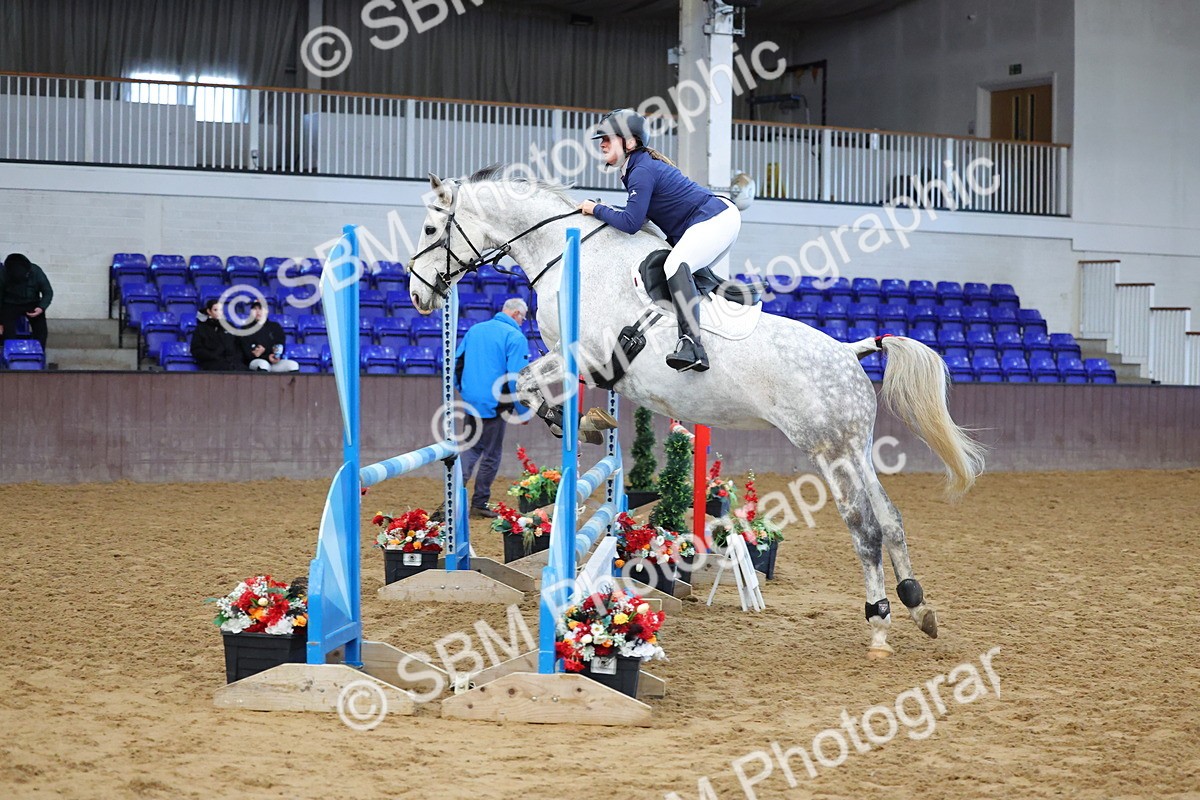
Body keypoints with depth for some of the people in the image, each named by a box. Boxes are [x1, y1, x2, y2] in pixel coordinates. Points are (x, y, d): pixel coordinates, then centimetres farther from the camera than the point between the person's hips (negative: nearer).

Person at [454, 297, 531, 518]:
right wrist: (522, 410, -8)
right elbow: (517, 378, -16)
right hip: (494, 405, -5)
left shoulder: (475, 330, 10)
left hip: (471, 401, 6)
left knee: (471, 448, 16)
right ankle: (479, 503, 11)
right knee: (491, 454, 7)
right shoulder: (515, 337, -10)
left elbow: (457, 363, 16)